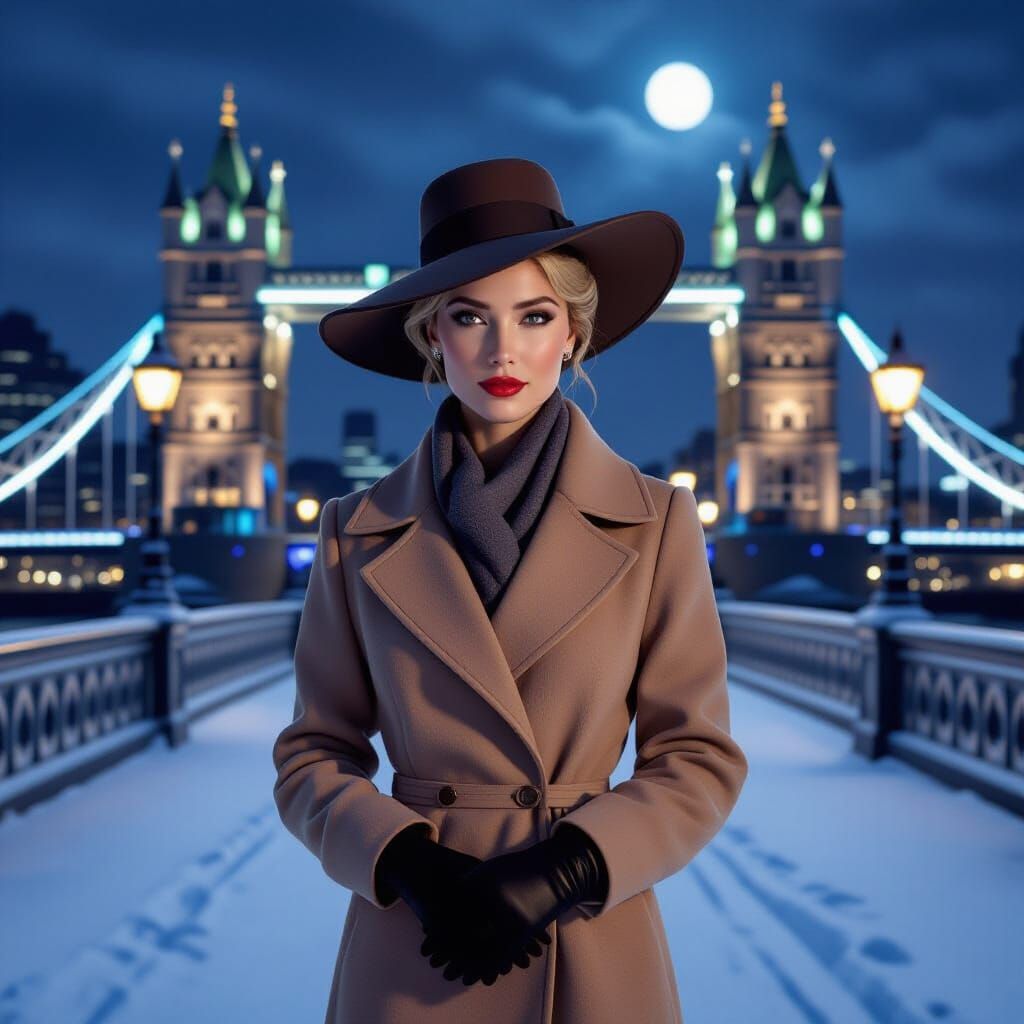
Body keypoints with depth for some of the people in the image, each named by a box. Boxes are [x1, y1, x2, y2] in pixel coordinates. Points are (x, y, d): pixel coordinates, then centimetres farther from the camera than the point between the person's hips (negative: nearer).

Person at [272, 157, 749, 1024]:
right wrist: (412, 865, -14)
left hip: (593, 951, 0)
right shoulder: (362, 533, -2)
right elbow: (314, 756, 2)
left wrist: (565, 870, -16)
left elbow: (699, 760, -3)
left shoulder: (655, 523, -5)